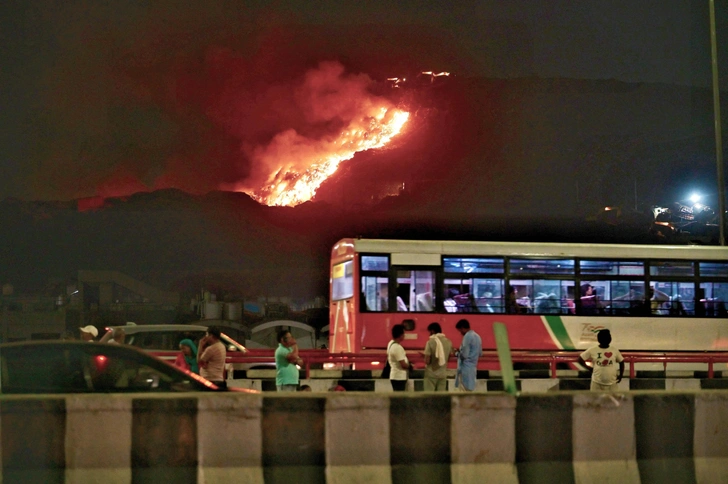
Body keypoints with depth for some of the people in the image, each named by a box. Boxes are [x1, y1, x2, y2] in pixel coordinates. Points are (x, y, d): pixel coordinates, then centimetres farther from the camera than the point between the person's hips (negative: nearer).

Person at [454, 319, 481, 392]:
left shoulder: (467, 336, -14)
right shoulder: (477, 336, 14)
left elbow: (464, 354, -18)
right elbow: (480, 353, 22)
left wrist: (457, 353, 0)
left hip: (465, 367, -9)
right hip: (473, 367, 9)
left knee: (464, 391, -8)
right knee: (469, 390, 10)